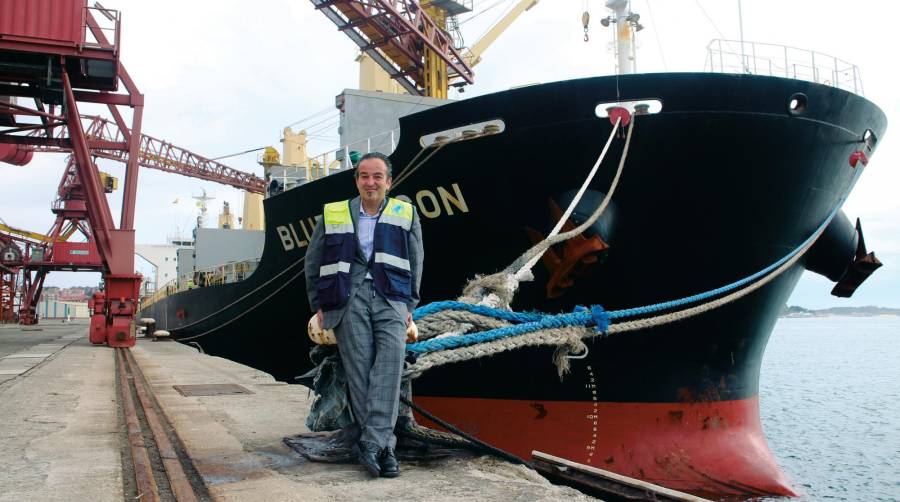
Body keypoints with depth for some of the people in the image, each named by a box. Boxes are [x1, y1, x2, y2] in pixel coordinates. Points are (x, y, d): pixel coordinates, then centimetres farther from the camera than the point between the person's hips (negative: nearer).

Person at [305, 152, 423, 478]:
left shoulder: (405, 214, 15)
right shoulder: (332, 215, 16)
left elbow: (415, 263, 16)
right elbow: (313, 262, 19)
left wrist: (409, 305, 9)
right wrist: (319, 304, 13)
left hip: (390, 298, 0)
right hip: (349, 299, 0)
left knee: (390, 360, -21)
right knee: (359, 369, -9)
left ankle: (371, 443, -23)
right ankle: (384, 447, -7)